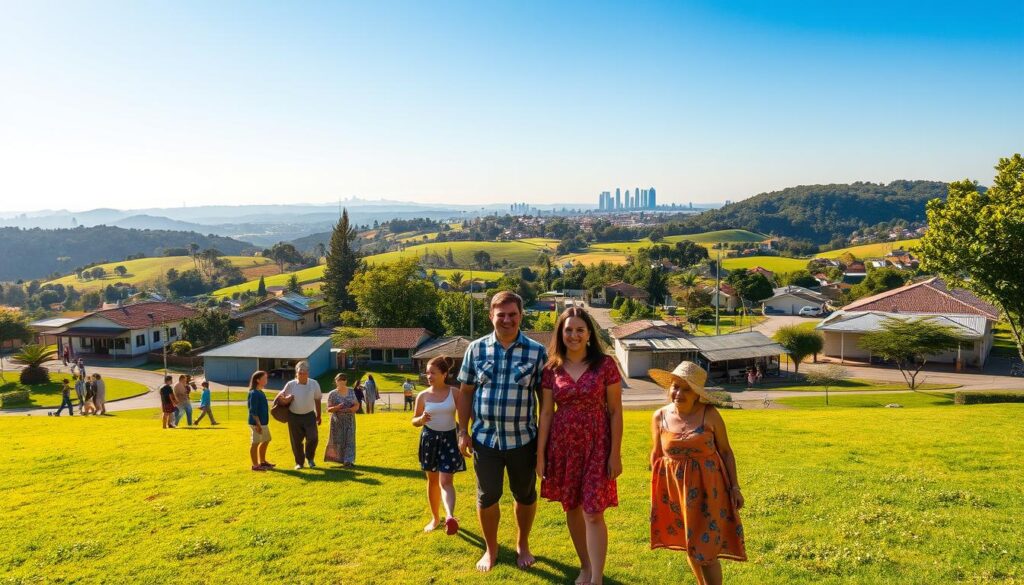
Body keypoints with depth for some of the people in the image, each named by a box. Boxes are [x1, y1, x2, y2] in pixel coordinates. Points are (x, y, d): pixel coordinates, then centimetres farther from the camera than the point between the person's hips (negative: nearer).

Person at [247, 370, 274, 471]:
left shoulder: (260, 392, 12)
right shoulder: (254, 393, -17)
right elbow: (253, 411, -20)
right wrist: (258, 424, -21)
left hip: (263, 422, 10)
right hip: (257, 423, -10)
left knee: (266, 441, 19)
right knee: (255, 443, 0)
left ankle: (262, 461, 32)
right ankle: (255, 465, 9)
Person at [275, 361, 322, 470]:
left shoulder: (314, 384, -6)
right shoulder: (290, 384, -9)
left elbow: (317, 400, 5)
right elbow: (282, 398, 0)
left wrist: (318, 416, 11)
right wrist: (286, 399, -26)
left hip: (309, 415, 0)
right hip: (294, 416, 0)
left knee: (313, 438, -9)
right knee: (296, 441, 7)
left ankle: (309, 457, 19)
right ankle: (299, 462, 26)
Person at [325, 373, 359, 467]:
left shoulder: (351, 392, 6)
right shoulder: (332, 394, -2)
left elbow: (357, 405, 5)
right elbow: (329, 409, -4)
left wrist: (348, 409, -14)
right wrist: (336, 407, -23)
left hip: (350, 421, 2)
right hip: (337, 421, -2)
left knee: (349, 440, -3)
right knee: (338, 440, 1)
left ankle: (348, 461, -3)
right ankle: (342, 459, 16)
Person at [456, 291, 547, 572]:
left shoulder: (537, 351, -6)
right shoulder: (476, 349, -2)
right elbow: (466, 392, 4)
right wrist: (463, 431, 1)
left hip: (523, 439, -1)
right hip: (485, 438, 1)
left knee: (525, 495, 15)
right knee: (486, 496, 11)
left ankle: (522, 545, 39)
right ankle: (490, 549, 34)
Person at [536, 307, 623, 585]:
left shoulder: (605, 364, -6)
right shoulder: (552, 369, 1)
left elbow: (615, 411, -5)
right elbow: (546, 413, 3)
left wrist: (615, 453, -8)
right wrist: (540, 454, 1)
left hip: (596, 446, -3)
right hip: (562, 446, 3)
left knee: (593, 514, -5)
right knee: (572, 509, 14)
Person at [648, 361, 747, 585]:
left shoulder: (709, 415, -10)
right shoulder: (660, 417, -3)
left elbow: (726, 451, -2)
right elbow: (656, 454, 9)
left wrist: (734, 486, -4)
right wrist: (655, 487, 11)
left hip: (707, 487, -3)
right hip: (674, 487, 3)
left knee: (705, 546, -3)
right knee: (689, 544, 15)